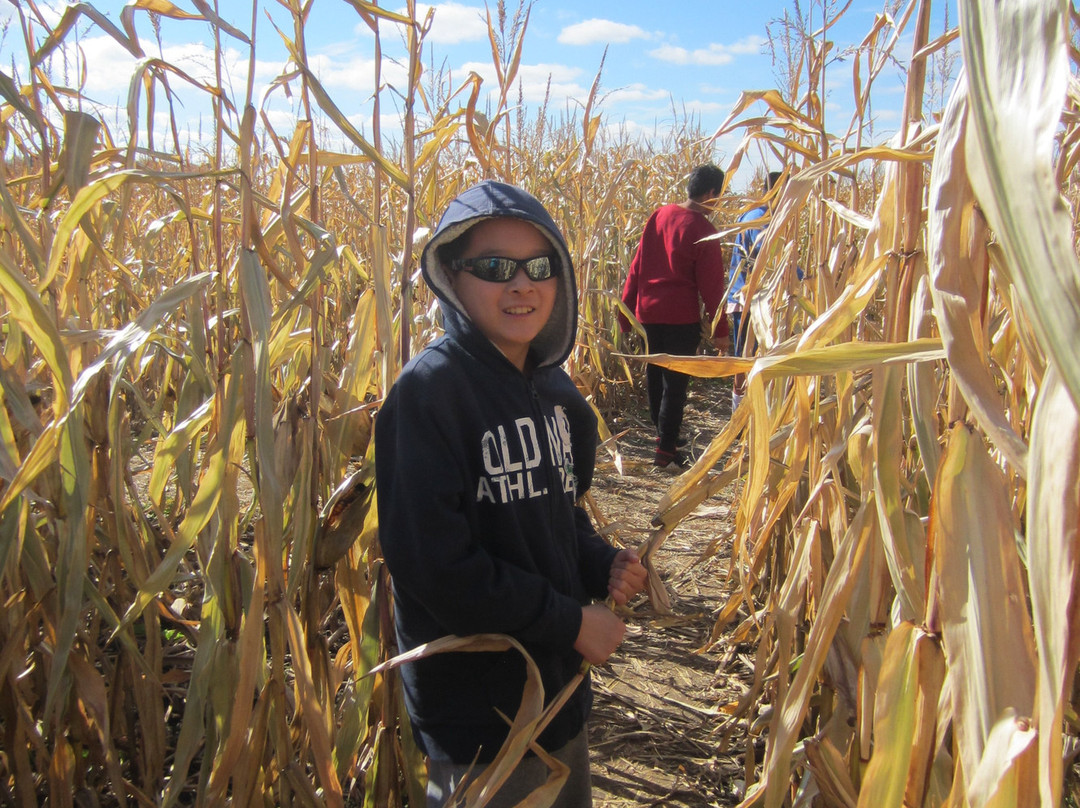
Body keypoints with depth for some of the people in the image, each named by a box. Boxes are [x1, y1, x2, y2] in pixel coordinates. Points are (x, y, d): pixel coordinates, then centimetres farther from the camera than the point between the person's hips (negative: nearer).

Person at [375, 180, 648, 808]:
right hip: (476, 709, -7)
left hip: (561, 682, 8)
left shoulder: (552, 387, 3)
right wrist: (569, 621, -19)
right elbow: (431, 559, -25)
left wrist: (602, 565, -5)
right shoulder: (429, 391, -21)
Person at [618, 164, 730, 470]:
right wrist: (720, 330, -4)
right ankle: (665, 451, 6)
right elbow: (711, 285, -11)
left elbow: (637, 264, 6)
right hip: (682, 316, -6)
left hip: (649, 310, 6)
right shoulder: (702, 230, -13)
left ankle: (660, 430, 37)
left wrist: (627, 307, 12)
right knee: (676, 381, 2)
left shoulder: (659, 215, 3)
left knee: (655, 373, 19)